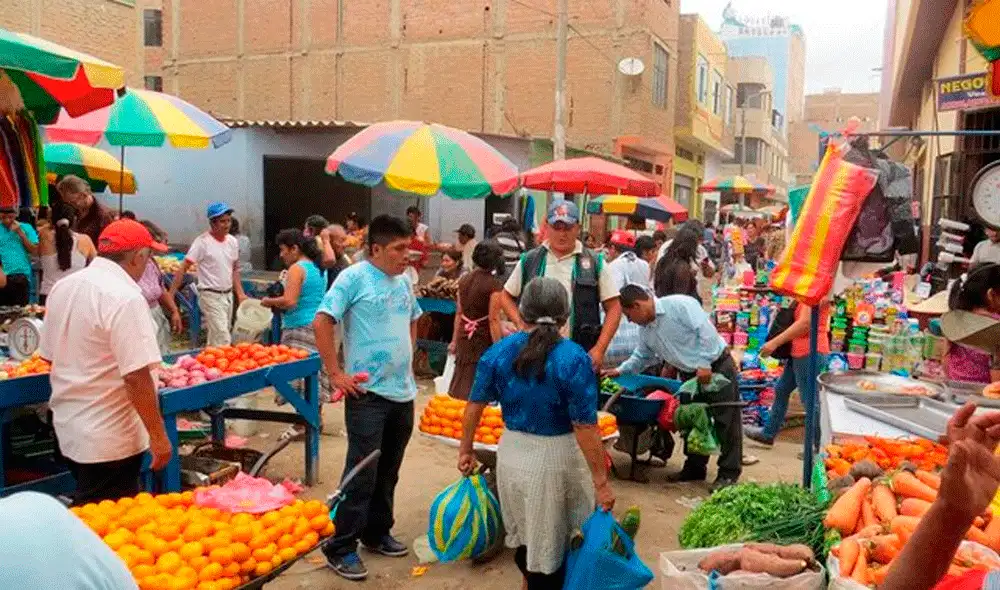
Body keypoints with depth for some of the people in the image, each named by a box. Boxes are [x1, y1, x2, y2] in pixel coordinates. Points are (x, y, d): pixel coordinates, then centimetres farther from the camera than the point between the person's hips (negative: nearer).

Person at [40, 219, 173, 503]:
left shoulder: (62, 287, 5)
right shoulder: (125, 298, -21)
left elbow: (48, 354, 16)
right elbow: (137, 376, -24)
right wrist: (158, 435, -17)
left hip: (68, 427, 9)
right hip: (109, 439, -9)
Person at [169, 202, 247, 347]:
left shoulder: (232, 241, 6)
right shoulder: (202, 242, -13)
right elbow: (182, 269, -13)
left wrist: (240, 294, 9)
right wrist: (170, 295, -18)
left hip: (228, 295, 7)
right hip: (211, 296, -7)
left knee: (215, 339, 16)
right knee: (223, 340, -13)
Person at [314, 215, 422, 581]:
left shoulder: (403, 281, 10)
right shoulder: (353, 277, -11)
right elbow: (321, 323, -16)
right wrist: (335, 374, -16)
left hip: (403, 391, 7)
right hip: (368, 393, -7)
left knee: (388, 472, 16)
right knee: (362, 474, -4)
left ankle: (377, 533, 31)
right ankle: (341, 548, 8)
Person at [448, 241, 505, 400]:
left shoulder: (464, 280, 4)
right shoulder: (494, 284, -14)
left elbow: (459, 313, 10)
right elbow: (493, 320, -16)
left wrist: (455, 341, 18)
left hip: (464, 338, 6)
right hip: (483, 340, -6)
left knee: (461, 383, 15)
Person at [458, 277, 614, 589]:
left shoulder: (498, 351, -5)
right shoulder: (574, 359, -18)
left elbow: (474, 405, 0)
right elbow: (585, 427, -19)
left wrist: (466, 450, 13)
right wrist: (601, 481, -13)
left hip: (512, 452, 5)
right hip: (555, 458, -5)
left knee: (524, 531, 28)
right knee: (550, 541, 13)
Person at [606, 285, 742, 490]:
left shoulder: (679, 305, -21)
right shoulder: (647, 330, 5)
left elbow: (706, 332, -25)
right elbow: (642, 357, 19)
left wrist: (704, 363, -25)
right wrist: (620, 370, 9)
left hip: (717, 367, -8)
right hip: (690, 375, 9)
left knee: (726, 421, -2)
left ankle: (729, 472, 6)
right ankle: (695, 467, 27)